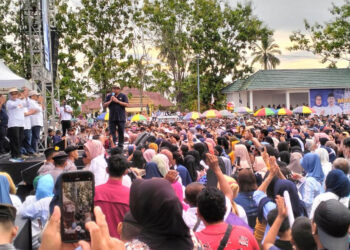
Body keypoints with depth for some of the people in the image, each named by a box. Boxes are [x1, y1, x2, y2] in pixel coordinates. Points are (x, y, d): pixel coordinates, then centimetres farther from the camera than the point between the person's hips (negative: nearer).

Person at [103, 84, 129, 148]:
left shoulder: (123, 96, 5)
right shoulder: (109, 96, 11)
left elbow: (126, 104, -8)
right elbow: (104, 105, 6)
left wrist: (117, 101, -12)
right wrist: (110, 101, -9)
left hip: (121, 118, -2)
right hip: (112, 117, 2)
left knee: (121, 132, 2)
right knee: (112, 132, -1)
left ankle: (120, 145, 10)